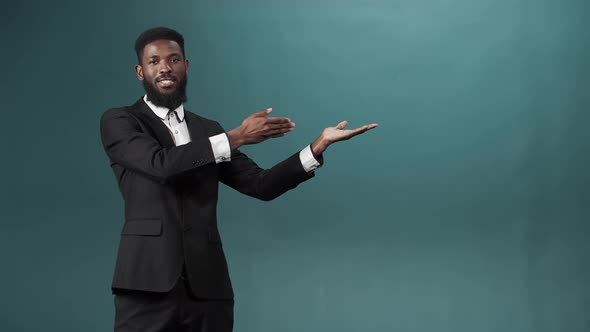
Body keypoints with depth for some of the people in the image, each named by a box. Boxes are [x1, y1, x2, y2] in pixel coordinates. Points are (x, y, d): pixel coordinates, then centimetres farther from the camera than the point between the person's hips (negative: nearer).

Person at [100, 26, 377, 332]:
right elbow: (162, 163, -14)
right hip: (148, 283, -4)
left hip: (207, 287, 4)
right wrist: (236, 137, -15)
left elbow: (261, 184, 10)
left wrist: (319, 144, 0)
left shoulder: (208, 131, 18)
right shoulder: (118, 122, 4)